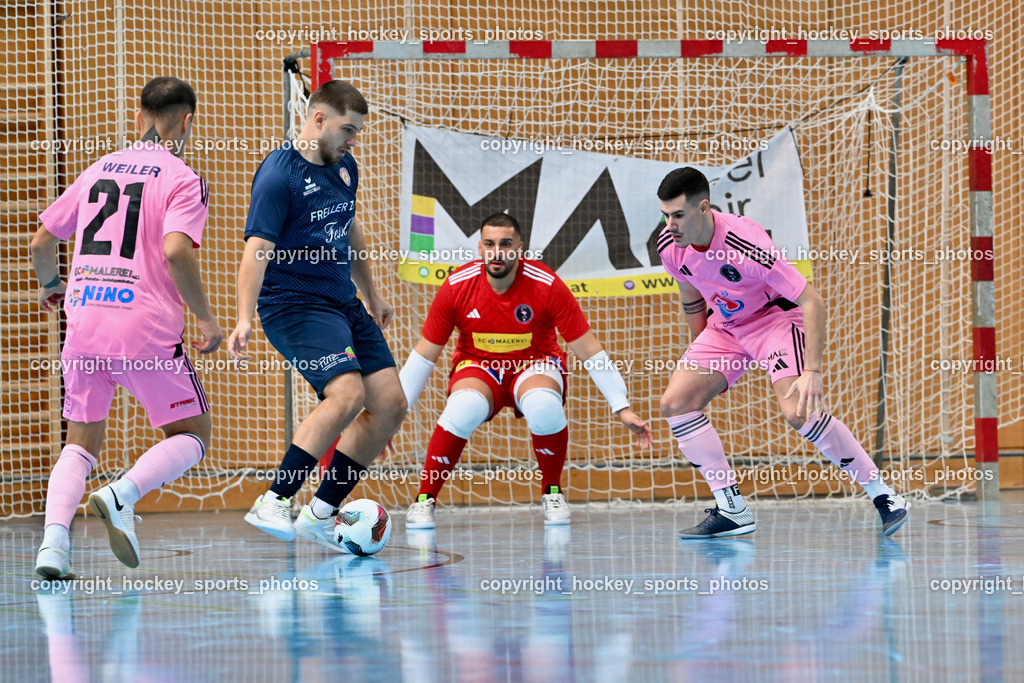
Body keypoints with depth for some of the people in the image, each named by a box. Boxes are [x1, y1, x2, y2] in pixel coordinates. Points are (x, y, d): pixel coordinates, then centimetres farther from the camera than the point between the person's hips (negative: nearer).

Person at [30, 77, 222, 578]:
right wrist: (205, 317, -6)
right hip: (146, 330, -5)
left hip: (84, 326, 5)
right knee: (192, 435, 10)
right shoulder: (183, 180, -1)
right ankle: (120, 496, -16)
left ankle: (54, 540, -11)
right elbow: (175, 251, -17)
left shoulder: (98, 170, 15)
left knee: (82, 444, 14)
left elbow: (41, 241, 19)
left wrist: (51, 285, 39)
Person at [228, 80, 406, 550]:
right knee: (347, 393, -27)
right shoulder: (279, 173, -14)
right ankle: (273, 504, -21)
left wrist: (372, 296, 36)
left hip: (344, 304, 9)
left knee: (390, 404, 1)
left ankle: (320, 514, 7)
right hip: (294, 304, -9)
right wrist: (244, 318, -32)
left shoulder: (345, 168, 12)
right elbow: (257, 248, -22)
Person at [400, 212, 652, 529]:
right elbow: (424, 355, -5)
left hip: (535, 363, 0)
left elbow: (590, 351, -12)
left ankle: (552, 493, -9)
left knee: (543, 406, -36)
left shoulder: (547, 286, -19)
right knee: (463, 408, -35)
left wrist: (622, 408, -16)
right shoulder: (456, 287, -15)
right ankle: (424, 500, -17)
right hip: (478, 366, 1)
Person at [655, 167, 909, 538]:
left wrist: (812, 371, -35)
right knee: (675, 401, -9)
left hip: (776, 316, -7)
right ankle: (732, 510, -3)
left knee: (799, 410, -27)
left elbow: (812, 301, -30)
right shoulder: (670, 246, -14)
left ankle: (884, 495, -14)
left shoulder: (744, 243, -33)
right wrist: (699, 348, 21)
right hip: (725, 326, 7)